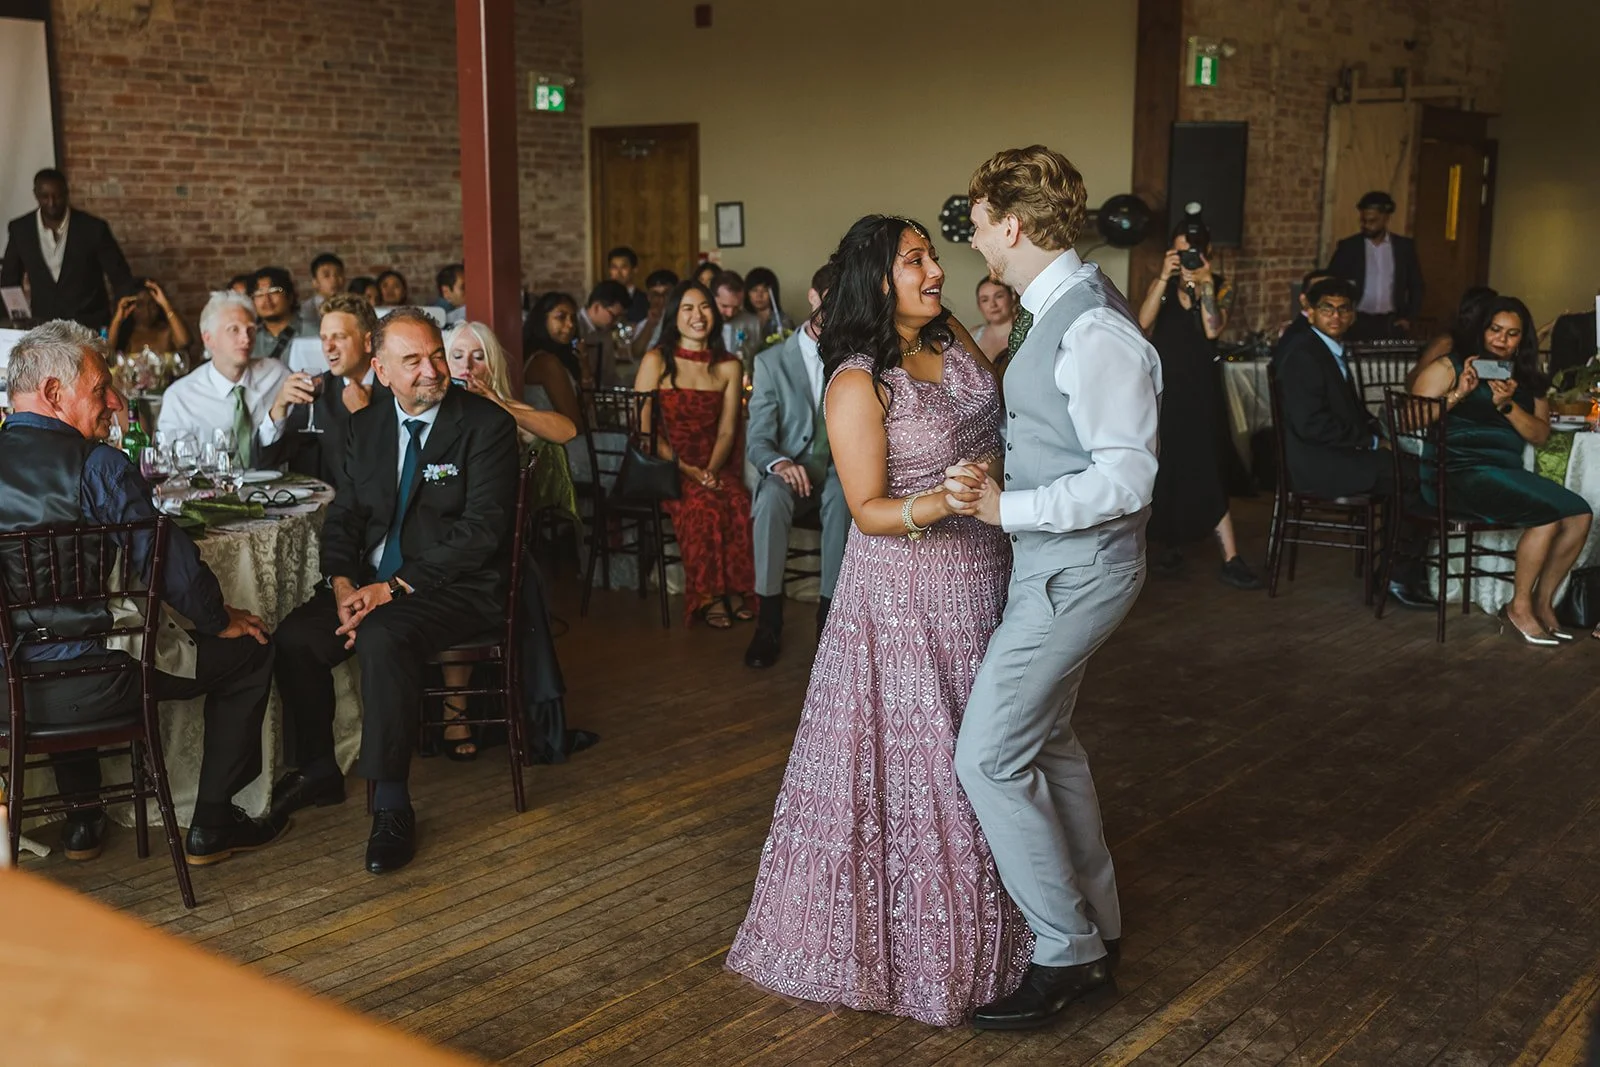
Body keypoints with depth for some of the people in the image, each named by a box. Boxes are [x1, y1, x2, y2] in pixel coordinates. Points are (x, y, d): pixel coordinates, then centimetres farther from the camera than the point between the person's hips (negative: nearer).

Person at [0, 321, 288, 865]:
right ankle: (211, 827, 20)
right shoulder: (98, 464, -16)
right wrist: (222, 619, 3)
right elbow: (168, 560, -16)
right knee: (249, 653, 12)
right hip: (91, 685, -6)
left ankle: (82, 819, 41)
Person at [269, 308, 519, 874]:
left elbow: (481, 530, -16)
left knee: (384, 638, -33)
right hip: (372, 582, 6)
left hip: (459, 587, -6)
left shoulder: (486, 424, -9)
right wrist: (343, 584, -10)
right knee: (294, 637, -14)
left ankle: (391, 806, -23)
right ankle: (318, 771, 10)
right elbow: (343, 516, 11)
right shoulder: (365, 426, 10)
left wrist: (394, 588, -20)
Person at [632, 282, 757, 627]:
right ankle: (709, 596, -21)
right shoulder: (656, 361, 1)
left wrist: (711, 470, -14)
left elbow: (726, 431, 6)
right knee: (703, 504, -34)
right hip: (667, 466, -2)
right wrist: (686, 469, -15)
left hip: (716, 466, 3)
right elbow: (642, 427, -5)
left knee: (739, 501, -31)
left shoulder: (729, 367, 10)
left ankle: (735, 590, -17)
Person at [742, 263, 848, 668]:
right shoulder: (771, 361, 3)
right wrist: (780, 464, -27)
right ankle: (769, 620, -30)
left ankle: (830, 611, -27)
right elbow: (758, 441, -4)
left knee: (842, 494, -36)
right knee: (773, 493, -35)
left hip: (839, 472, 0)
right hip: (791, 473, 0)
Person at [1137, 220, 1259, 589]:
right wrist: (1165, 278, -18)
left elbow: (1213, 330, -15)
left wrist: (1204, 283, -17)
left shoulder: (1220, 288, 2)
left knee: (1203, 469, -10)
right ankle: (1170, 546, 24)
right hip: (1161, 388, 2)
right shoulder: (1160, 286, 5)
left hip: (1199, 391, -2)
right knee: (1163, 471, 8)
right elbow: (1143, 323, -13)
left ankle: (1231, 559, -10)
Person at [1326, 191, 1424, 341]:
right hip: (1357, 323, -1)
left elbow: (1416, 286, 13)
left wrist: (1409, 318, 4)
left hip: (1392, 324, 1)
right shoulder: (1348, 246, 2)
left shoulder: (1404, 246, 7)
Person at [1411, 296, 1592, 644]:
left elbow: (1540, 436, 5)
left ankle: (1543, 601, -2)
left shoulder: (1527, 381, 19)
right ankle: (1519, 606, -10)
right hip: (1458, 473, -6)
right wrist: (1458, 394, -15)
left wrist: (1507, 406, -9)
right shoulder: (1450, 367, 5)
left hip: (1507, 474, 6)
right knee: (1548, 512, -26)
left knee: (1579, 514, -17)